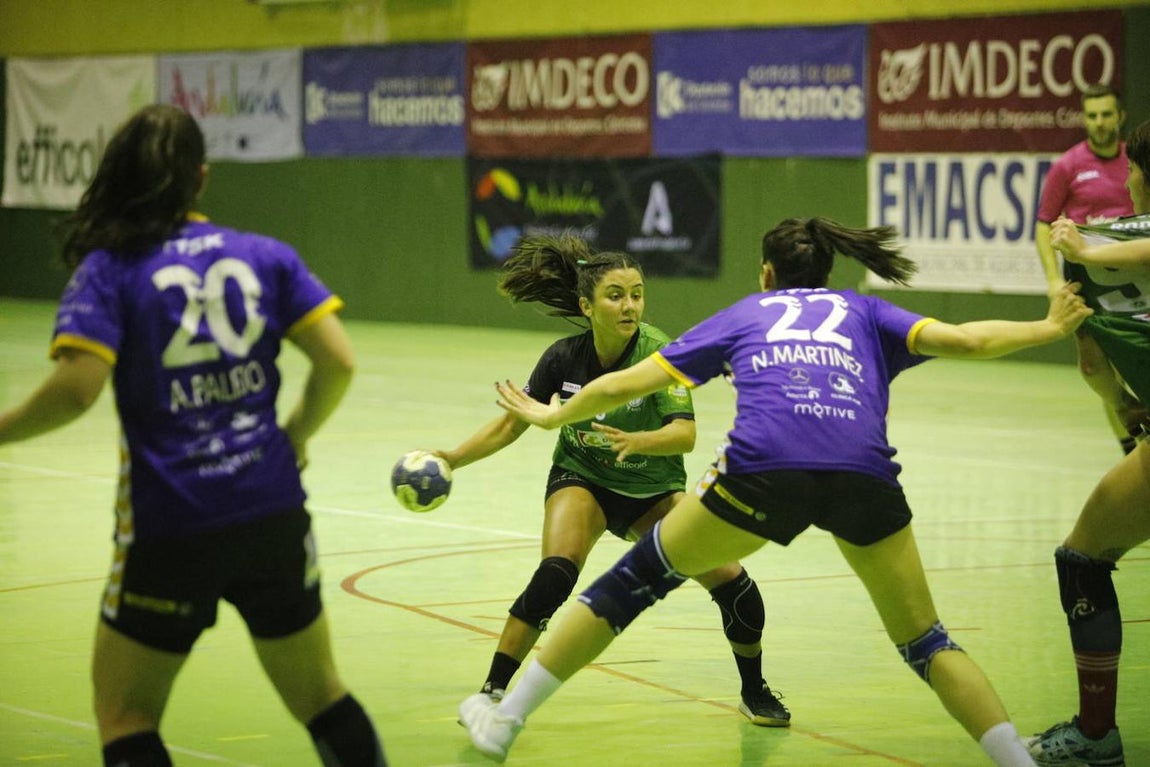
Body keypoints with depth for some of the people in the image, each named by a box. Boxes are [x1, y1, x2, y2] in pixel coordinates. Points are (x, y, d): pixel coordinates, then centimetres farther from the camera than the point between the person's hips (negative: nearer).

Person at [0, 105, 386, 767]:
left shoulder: (108, 270, -5)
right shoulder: (266, 257, 5)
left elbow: (76, 388, -18)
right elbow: (338, 361, -2)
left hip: (168, 528, -3)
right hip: (273, 513, 3)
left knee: (124, 714, 9)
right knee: (320, 696, 18)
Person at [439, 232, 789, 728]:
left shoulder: (658, 352, -24)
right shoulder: (564, 358, -17)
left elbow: (684, 434, -35)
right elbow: (511, 423, -5)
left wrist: (635, 441, -54)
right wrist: (452, 459, -16)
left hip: (653, 489, 0)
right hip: (583, 479, 0)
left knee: (730, 581, -11)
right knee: (555, 575, -28)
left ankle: (754, 692, 14)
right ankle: (492, 691, -19)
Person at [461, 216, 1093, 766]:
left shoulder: (743, 314, 31)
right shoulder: (862, 312, 31)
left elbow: (625, 383, 33)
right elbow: (961, 340, 15)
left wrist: (553, 416, 50)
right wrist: (1048, 329, 30)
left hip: (763, 469, -1)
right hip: (863, 470, 1)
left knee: (642, 574, 18)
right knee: (922, 640, 18)